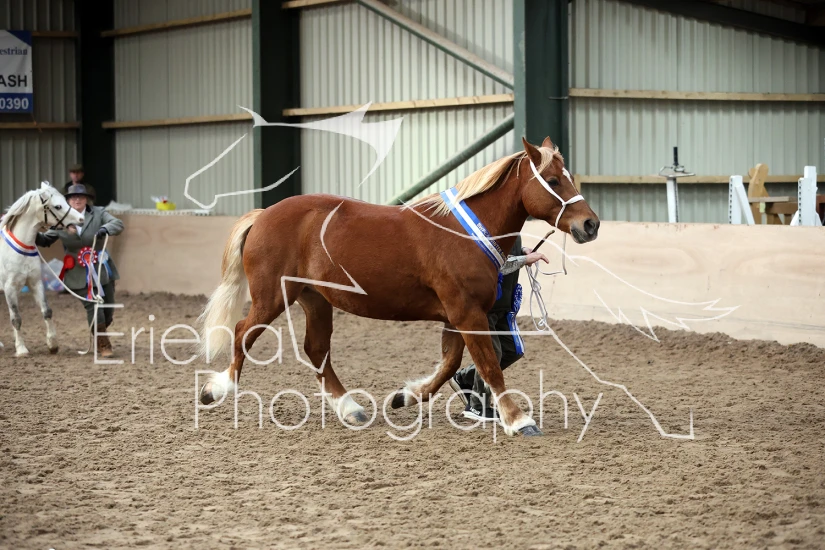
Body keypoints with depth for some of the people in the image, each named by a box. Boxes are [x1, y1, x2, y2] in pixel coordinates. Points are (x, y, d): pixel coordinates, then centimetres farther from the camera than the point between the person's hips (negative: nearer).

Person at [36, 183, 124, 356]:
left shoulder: (98, 213, -3)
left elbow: (118, 224, -17)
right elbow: (46, 240, 7)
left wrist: (105, 228, -38)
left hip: (102, 270, 1)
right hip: (79, 274, -1)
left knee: (108, 310, 10)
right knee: (94, 308, -10)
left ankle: (98, 338, 37)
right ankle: (103, 345, 5)